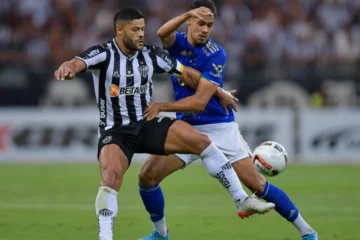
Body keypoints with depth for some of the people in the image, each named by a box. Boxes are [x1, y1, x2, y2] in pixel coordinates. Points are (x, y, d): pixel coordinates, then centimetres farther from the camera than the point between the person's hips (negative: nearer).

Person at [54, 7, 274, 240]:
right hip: (115, 132, -4)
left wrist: (218, 92, 15)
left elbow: (187, 73, 12)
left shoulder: (151, 55, -1)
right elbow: (77, 63, -34)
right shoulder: (103, 54, -14)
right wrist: (67, 68, -59)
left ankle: (242, 200, -4)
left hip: (148, 124, 4)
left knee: (201, 141, -13)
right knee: (110, 177, -31)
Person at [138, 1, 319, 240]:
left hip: (220, 127, -4)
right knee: (147, 175, -8)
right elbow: (162, 33, -29)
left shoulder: (216, 55, -14)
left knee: (256, 183, -10)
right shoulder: (177, 43, -3)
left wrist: (162, 106, -28)